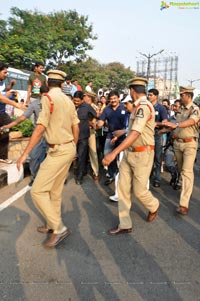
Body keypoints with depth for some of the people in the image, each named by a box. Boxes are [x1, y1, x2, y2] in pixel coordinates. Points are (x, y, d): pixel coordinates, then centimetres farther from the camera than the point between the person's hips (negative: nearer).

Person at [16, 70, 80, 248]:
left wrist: (25, 154, -13)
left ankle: (59, 228, 1)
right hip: (69, 148, 8)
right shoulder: (68, 101, 9)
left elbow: (40, 128, -18)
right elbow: (76, 128, 12)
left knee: (38, 190, -2)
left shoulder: (48, 98, -12)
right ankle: (53, 225, 31)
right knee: (55, 190, 18)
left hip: (59, 151, -8)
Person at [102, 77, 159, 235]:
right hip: (129, 153, 9)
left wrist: (114, 153, -37)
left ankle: (154, 207, 37)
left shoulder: (143, 106, -19)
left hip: (142, 154, -9)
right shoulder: (139, 106, 9)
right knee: (123, 188, 6)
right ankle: (125, 225, 17)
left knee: (139, 191, 3)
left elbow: (135, 133, -30)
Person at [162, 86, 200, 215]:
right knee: (181, 170, 15)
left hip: (190, 143, -7)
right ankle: (185, 189, 35)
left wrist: (175, 125, -43)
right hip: (178, 143, 7)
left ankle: (184, 204, -15)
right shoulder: (181, 109, 12)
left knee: (187, 171, -12)